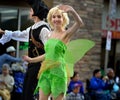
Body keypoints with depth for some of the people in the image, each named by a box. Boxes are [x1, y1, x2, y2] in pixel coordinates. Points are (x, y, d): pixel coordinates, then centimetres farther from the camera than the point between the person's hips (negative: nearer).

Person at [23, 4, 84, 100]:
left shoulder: (66, 34, -4)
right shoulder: (51, 34, 14)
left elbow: (80, 23, -23)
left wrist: (72, 10, -41)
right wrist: (32, 60, 31)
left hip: (58, 72, -6)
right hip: (46, 72, 6)